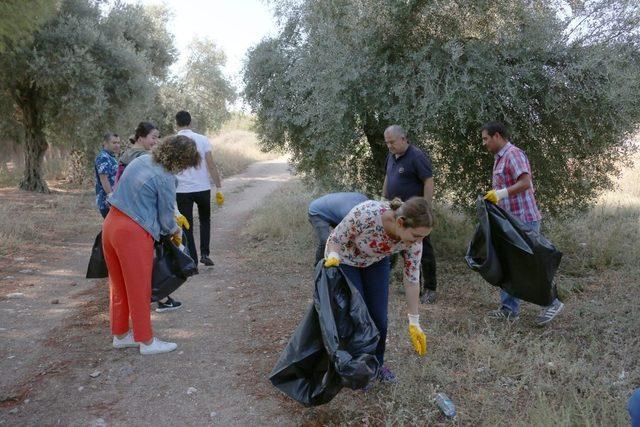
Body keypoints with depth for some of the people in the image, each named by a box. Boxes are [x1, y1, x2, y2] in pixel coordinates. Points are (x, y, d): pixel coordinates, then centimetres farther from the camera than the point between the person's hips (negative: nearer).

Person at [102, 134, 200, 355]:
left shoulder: (141, 160, 8)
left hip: (111, 224, 8)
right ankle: (146, 341, 17)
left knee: (118, 285, 19)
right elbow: (166, 219, -8)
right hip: (133, 233, -8)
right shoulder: (165, 179, -16)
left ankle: (120, 334, 32)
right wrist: (177, 232, 15)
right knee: (139, 289, 4)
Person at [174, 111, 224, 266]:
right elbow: (211, 166, -6)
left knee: (187, 226, 8)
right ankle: (204, 254, 15)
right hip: (202, 189, 1)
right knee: (205, 221, 23)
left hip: (182, 191, -1)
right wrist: (219, 188, -3)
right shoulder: (202, 139, -2)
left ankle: (192, 263, 8)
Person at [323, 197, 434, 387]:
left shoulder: (413, 237, -27)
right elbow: (335, 239, -23)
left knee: (379, 317, 1)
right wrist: (333, 257, -45)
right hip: (344, 260, -3)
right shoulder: (365, 214, -41)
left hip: (376, 262, 3)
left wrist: (414, 322, -10)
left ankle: (377, 363, 28)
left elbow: (412, 279, -15)